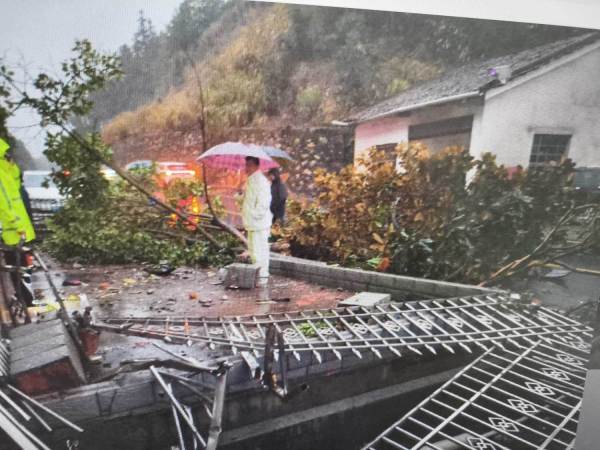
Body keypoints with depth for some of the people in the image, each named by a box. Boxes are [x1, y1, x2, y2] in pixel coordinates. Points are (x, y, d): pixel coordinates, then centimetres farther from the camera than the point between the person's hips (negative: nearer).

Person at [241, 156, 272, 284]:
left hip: (259, 223, -10)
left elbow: (263, 202, -23)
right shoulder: (251, 180, 16)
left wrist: (256, 216, -18)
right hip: (252, 223, 10)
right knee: (253, 249, 18)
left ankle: (262, 277, 4)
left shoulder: (261, 181, -16)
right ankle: (256, 274, 30)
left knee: (259, 249, -5)